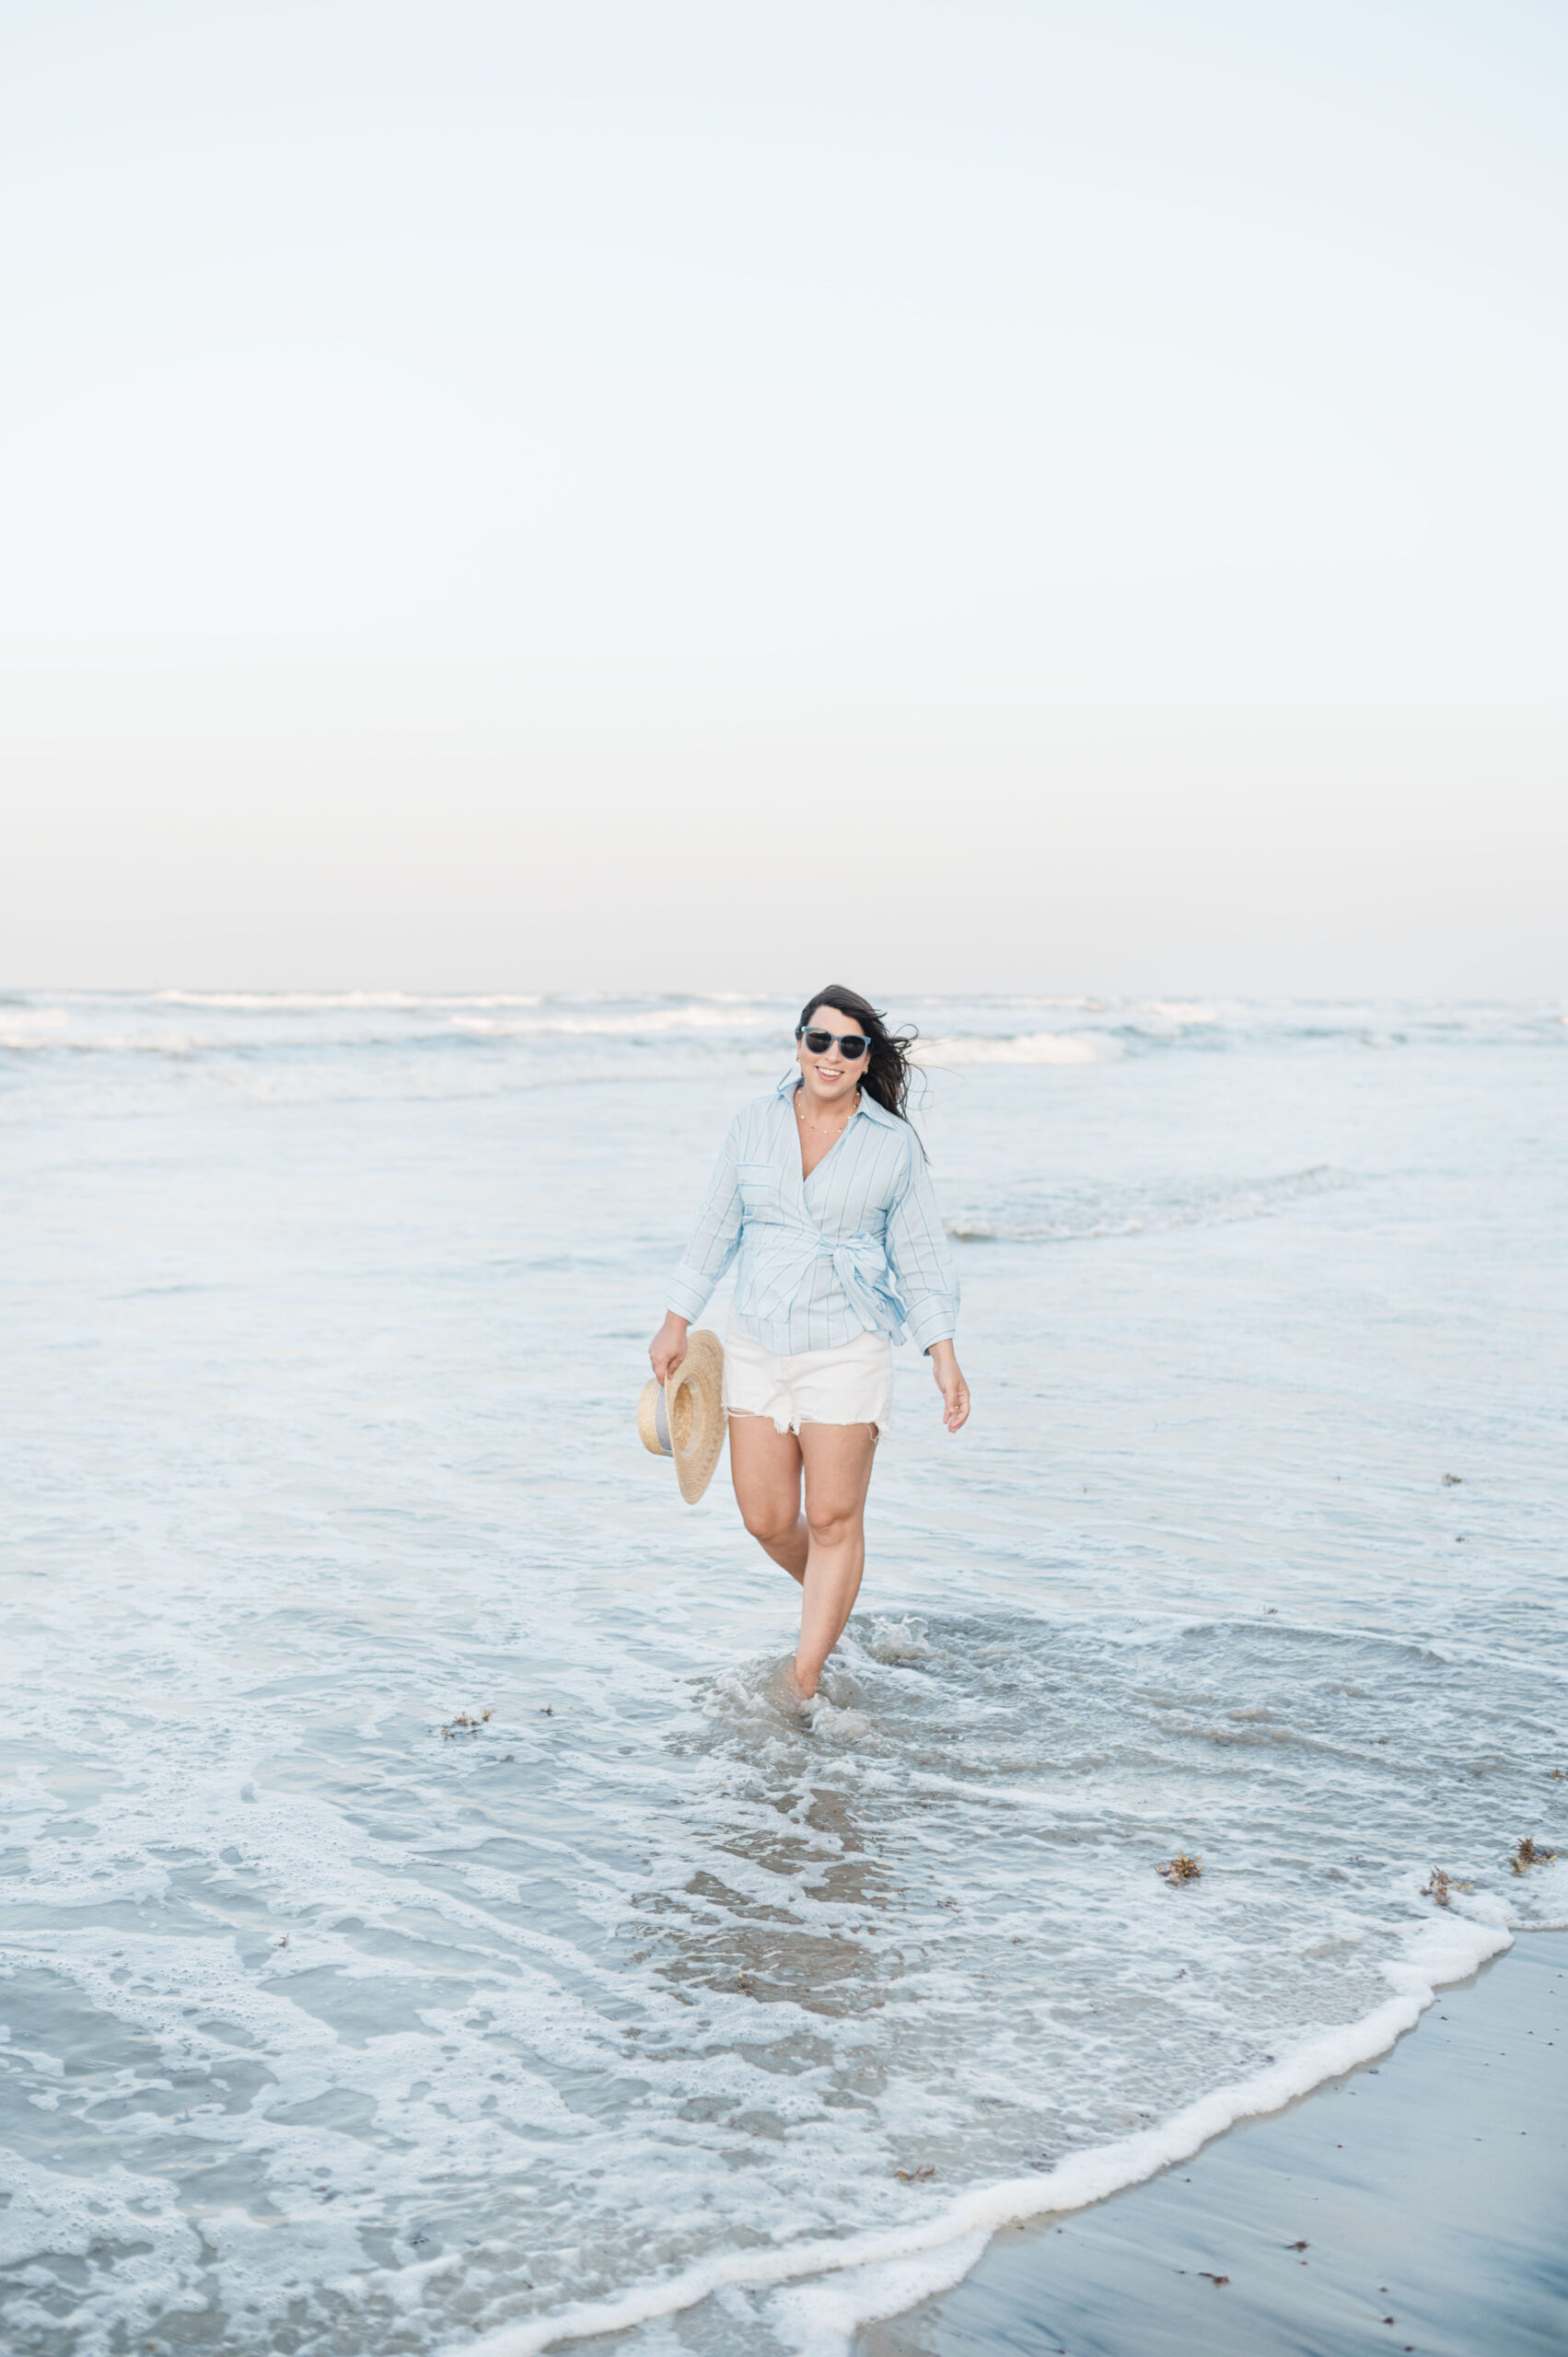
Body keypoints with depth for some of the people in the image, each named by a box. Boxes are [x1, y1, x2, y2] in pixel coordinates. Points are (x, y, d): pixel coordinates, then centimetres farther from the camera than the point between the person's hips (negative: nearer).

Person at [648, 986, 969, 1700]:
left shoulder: (893, 1144, -3)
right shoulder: (753, 1124, 3)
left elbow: (919, 1257, 1)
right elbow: (717, 1229, 11)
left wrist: (945, 1361, -4)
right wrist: (677, 1323, 9)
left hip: (847, 1350, -3)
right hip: (757, 1346, 3)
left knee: (833, 1518, -4)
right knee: (766, 1520, 5)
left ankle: (806, 1684, 4)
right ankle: (831, 1603, 36)